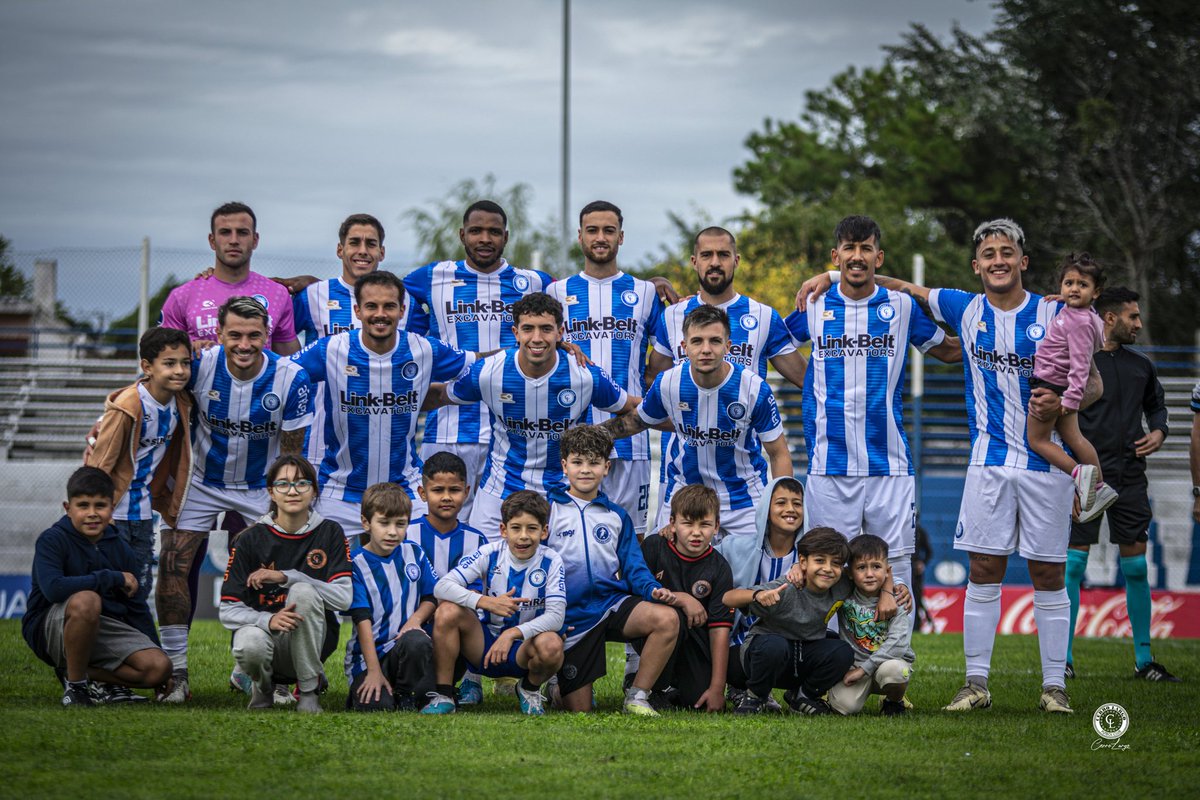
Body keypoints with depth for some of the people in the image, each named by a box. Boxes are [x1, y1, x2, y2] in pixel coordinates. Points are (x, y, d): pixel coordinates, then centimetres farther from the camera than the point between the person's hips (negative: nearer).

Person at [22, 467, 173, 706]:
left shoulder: (121, 550, 5)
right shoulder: (52, 540, -12)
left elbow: (137, 608, 13)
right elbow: (53, 588, -31)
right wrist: (113, 578, -24)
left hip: (104, 628, 5)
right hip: (50, 628, -5)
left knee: (159, 667, -18)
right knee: (86, 600, -39)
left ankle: (85, 675, 3)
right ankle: (75, 684, -18)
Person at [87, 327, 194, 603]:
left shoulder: (181, 404, 0)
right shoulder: (127, 407, -21)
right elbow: (99, 464, -16)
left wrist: (170, 508, 15)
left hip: (143, 513, 7)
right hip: (114, 514, -7)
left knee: (141, 586, 10)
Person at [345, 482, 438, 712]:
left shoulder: (414, 553, 8)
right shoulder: (356, 564, -4)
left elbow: (431, 597, 13)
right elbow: (362, 620, -11)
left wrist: (415, 619, -11)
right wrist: (374, 671, -18)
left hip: (406, 649, 2)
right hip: (370, 652, -2)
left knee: (416, 641, -34)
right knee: (376, 706, -27)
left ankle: (408, 699, -9)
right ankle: (362, 690, 10)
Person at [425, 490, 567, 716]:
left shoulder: (551, 562, -11)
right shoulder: (489, 554, -9)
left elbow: (556, 616, -21)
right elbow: (442, 587, -18)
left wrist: (513, 634, -35)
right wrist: (486, 602, -34)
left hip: (523, 650, -1)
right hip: (484, 646, 1)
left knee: (551, 645, -35)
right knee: (448, 611, -25)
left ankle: (531, 689, 1)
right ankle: (443, 696, -14)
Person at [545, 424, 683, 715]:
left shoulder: (617, 516, 14)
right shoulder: (548, 509, 3)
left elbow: (633, 566, 10)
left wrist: (654, 589, -11)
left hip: (612, 602, 3)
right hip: (570, 613, -3)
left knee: (667, 618, -28)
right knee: (578, 709, -5)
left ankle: (637, 697, -14)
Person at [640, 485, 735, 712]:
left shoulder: (719, 568, -5)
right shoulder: (654, 547, -5)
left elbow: (720, 627, -10)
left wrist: (717, 688, -15)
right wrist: (680, 598, -22)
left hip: (694, 640, 1)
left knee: (700, 702, -18)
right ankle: (658, 689, -14)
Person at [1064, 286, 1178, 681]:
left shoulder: (1141, 366, 13)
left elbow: (1156, 404, 26)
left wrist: (1158, 431, 6)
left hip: (1129, 476, 4)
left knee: (1136, 567, 4)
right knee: (1073, 563, -6)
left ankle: (1144, 660, 10)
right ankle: (1064, 659, 0)